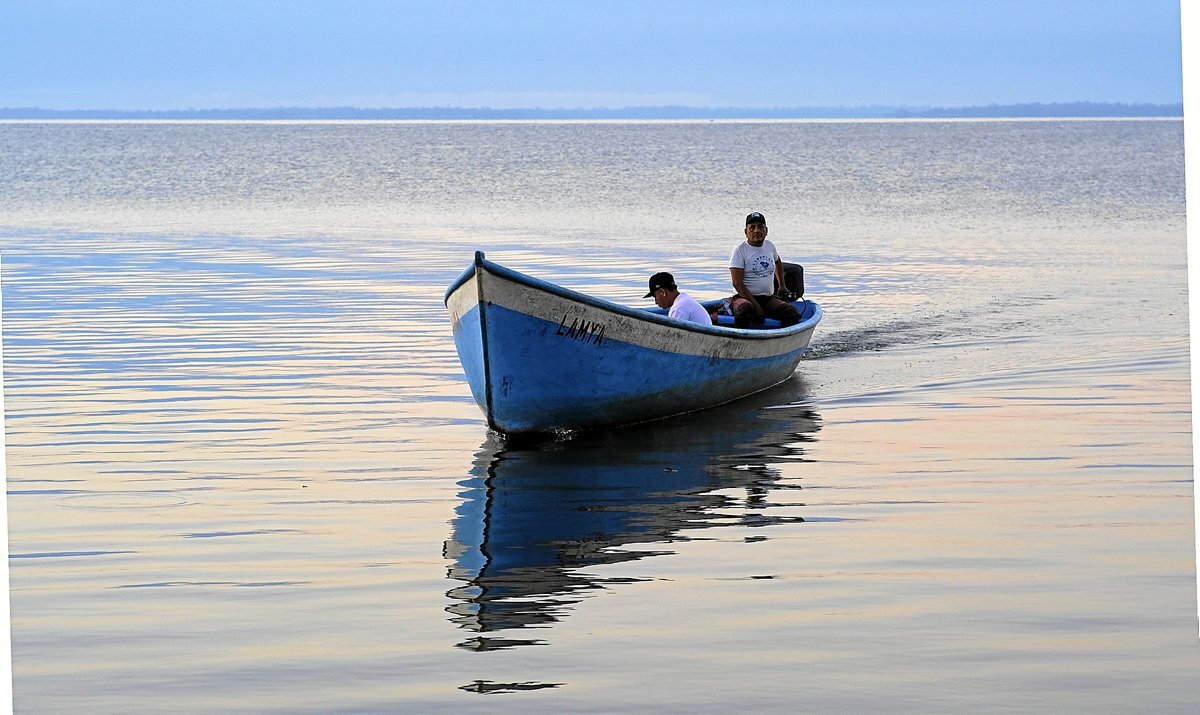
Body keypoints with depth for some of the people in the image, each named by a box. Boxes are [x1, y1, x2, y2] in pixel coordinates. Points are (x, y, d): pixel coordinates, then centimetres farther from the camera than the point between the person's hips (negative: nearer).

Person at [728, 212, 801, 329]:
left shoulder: (769, 246, 13)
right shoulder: (740, 250, -7)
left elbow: (778, 262, 39)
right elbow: (737, 283, -14)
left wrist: (782, 286, 38)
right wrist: (756, 306, -20)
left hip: (768, 299, 5)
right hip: (744, 297, -5)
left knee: (792, 313, -22)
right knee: (745, 309, -42)